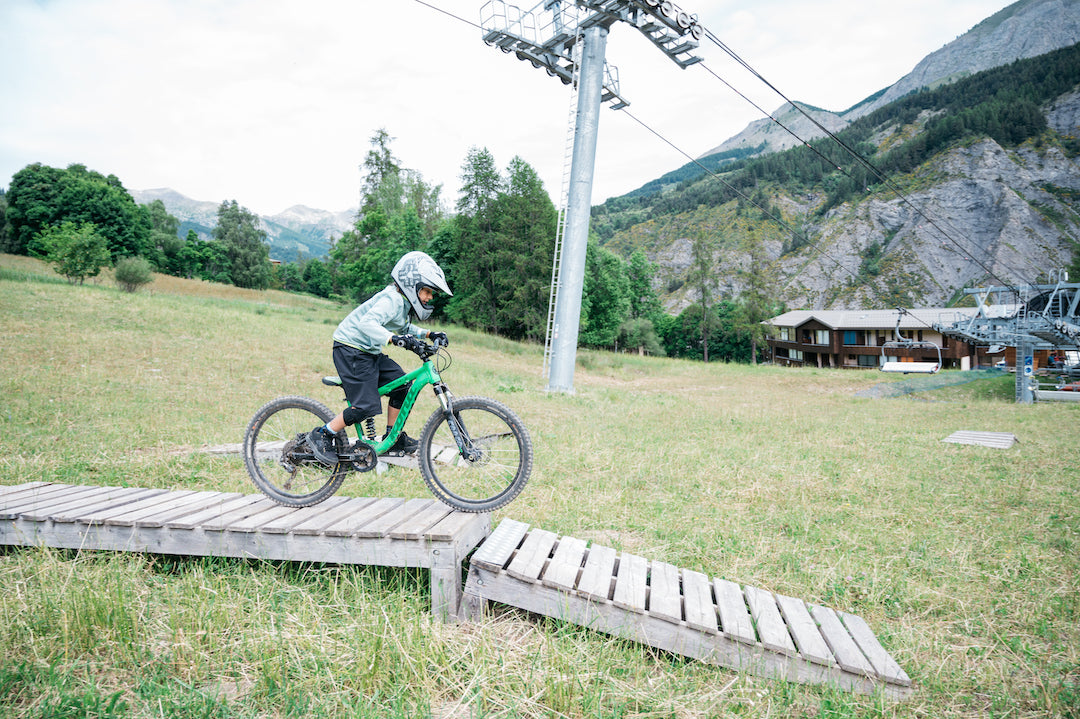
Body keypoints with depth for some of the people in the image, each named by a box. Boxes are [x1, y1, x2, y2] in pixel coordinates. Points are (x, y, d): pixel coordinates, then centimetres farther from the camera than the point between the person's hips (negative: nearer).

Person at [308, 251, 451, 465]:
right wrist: (395, 338, -51)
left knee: (402, 384, 4)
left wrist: (429, 334, 12)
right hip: (351, 350, -10)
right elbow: (367, 323, -38)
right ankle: (321, 435, 1)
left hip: (370, 352, 10)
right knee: (367, 406, -15)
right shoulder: (392, 299, -22)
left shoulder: (404, 302, 8)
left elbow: (404, 328, 26)